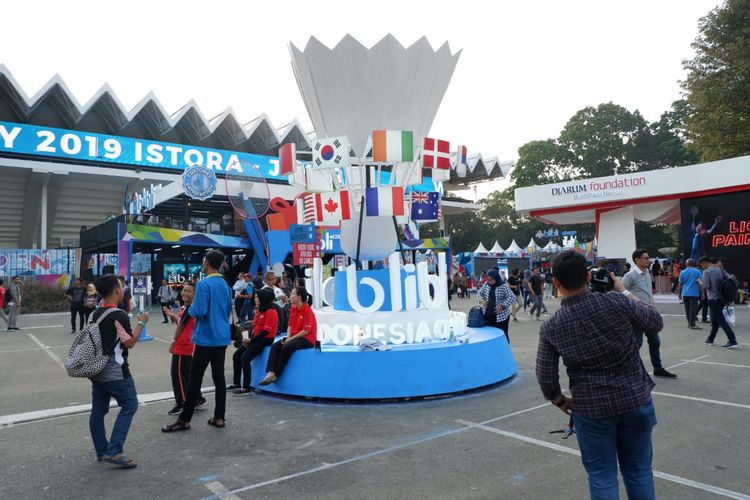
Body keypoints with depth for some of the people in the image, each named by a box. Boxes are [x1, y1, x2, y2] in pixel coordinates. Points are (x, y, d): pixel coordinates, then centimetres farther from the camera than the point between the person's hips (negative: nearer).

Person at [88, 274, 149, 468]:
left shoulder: (94, 314, 8)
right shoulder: (119, 315, -18)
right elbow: (129, 342, -16)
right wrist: (141, 323, -8)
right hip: (115, 371, -8)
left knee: (98, 410, 12)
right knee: (129, 405, 1)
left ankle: (101, 451, 22)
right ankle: (114, 451, -5)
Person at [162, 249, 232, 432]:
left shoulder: (204, 284, -14)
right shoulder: (226, 285, 10)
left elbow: (199, 311, -19)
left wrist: (190, 309, 0)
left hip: (206, 339, -7)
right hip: (222, 338, 7)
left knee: (195, 378, 1)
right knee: (219, 377, 9)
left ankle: (184, 420, 10)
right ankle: (219, 418, 13)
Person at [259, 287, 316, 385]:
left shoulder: (307, 311, -15)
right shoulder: (293, 308, 9)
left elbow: (306, 331, -19)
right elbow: (290, 325, 13)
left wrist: (290, 339, -17)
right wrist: (288, 337, -5)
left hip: (307, 339, -8)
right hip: (294, 337, 8)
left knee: (286, 347, -30)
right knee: (275, 346, -13)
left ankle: (276, 375, -18)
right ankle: (270, 373, -25)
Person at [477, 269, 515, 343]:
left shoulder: (503, 286, -12)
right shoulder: (486, 284, 2)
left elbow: (512, 297, -17)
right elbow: (479, 293, 13)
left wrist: (502, 306, -27)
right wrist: (482, 300, -8)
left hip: (501, 316, -5)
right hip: (488, 315, 5)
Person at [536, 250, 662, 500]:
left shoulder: (551, 327, -11)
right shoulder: (616, 301, -14)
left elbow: (546, 377, -6)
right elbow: (655, 323, 2)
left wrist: (560, 401, 13)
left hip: (591, 408, -1)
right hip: (636, 399, 2)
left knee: (602, 475, 13)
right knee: (639, 471, 18)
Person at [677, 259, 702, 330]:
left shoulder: (682, 272, 5)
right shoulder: (697, 272, -1)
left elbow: (680, 284, 6)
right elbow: (700, 283, -5)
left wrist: (679, 293, 13)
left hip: (685, 293, 3)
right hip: (694, 293, -3)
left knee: (687, 309, 11)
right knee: (693, 308, -4)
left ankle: (689, 323, 18)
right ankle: (692, 324, -7)